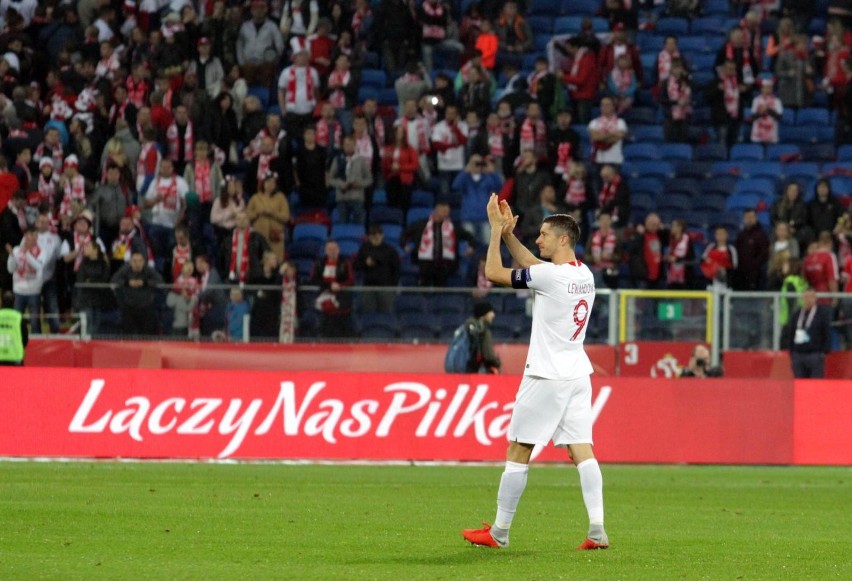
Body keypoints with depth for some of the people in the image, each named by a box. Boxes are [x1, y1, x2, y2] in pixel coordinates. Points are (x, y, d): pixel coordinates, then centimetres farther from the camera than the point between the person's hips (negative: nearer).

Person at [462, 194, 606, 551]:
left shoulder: (550, 275, -15)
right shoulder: (585, 276, 10)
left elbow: (493, 273, -7)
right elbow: (532, 266, 26)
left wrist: (496, 230, 3)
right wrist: (508, 234, 22)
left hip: (546, 377, -8)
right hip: (578, 375, 8)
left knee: (518, 452, 1)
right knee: (582, 451, 2)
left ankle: (499, 533, 7)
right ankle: (597, 531, -9)